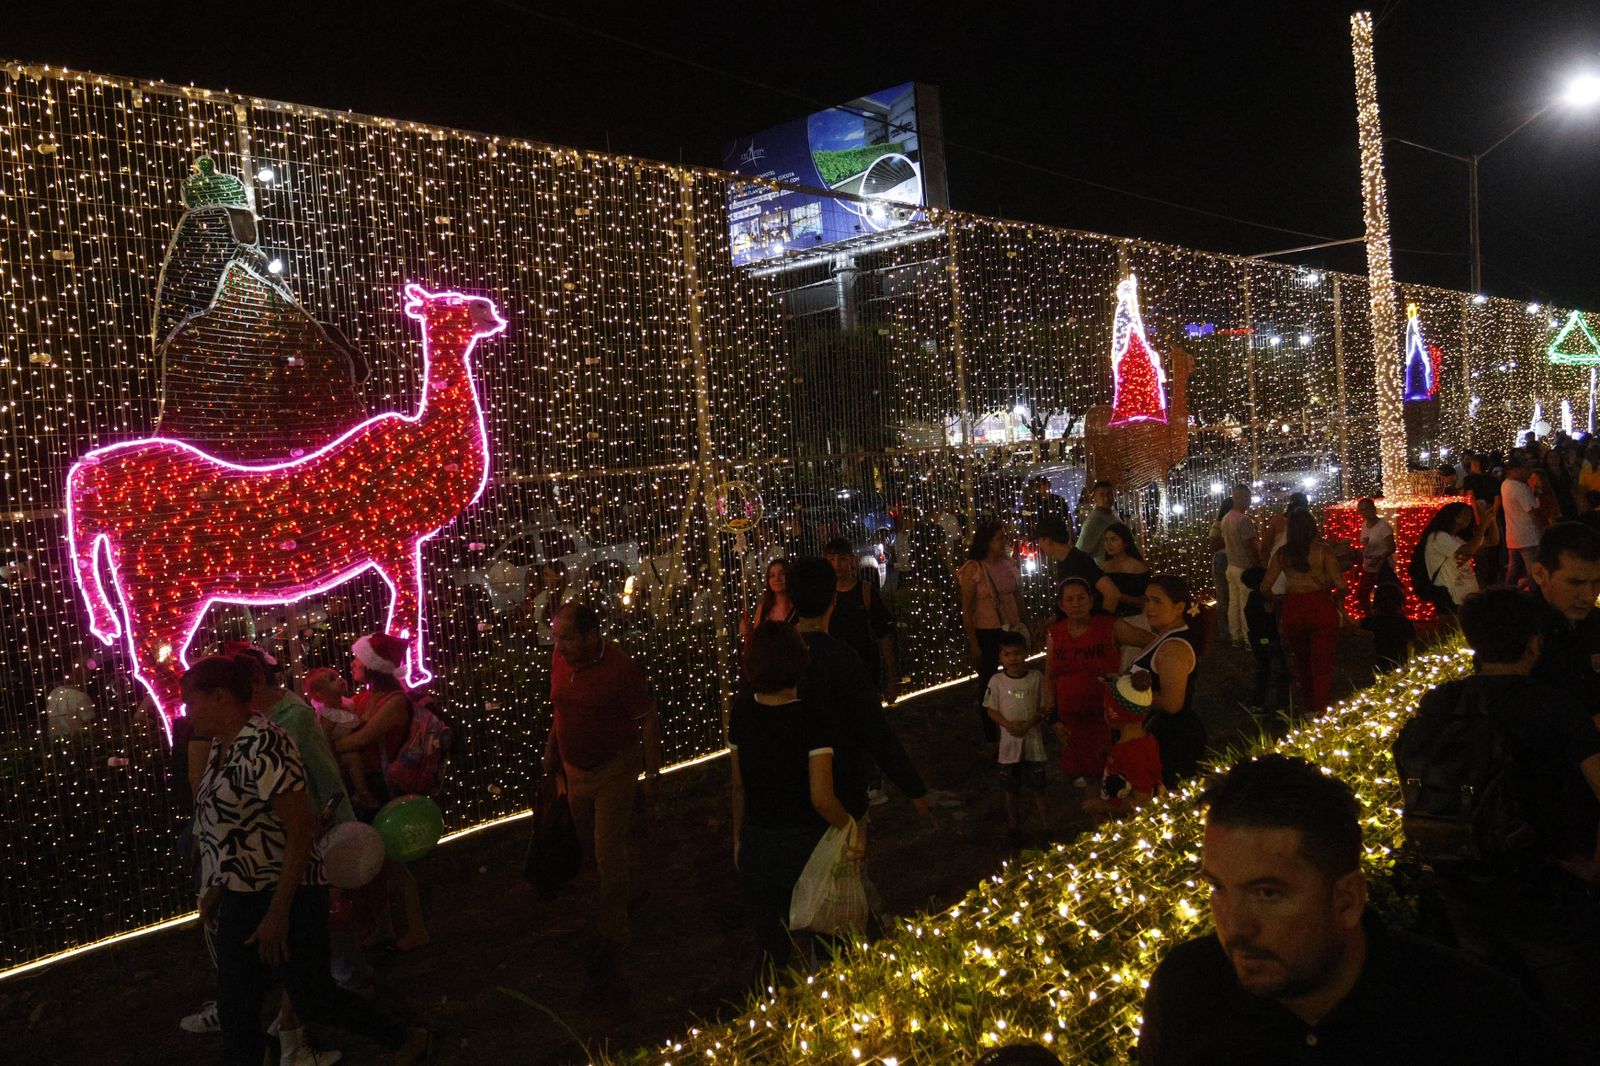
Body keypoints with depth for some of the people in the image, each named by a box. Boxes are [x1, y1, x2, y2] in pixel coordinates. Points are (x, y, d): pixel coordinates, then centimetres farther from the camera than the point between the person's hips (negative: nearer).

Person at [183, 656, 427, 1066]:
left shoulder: (262, 746, -22)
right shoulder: (222, 745, 7)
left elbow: (301, 831, -24)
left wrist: (278, 913, -23)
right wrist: (216, 888, 17)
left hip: (287, 898, -8)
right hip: (241, 901, 9)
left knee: (313, 998, 6)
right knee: (235, 1013, 11)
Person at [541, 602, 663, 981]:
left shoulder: (620, 667, -24)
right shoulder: (559, 659, -6)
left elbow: (649, 720, -17)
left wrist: (653, 770, -14)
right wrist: (552, 747, 15)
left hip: (614, 771, -7)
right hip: (575, 769, 7)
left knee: (609, 853, -5)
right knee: (591, 843, 21)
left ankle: (612, 936, 8)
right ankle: (616, 898, 47)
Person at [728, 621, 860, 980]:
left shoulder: (741, 711, -7)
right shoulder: (812, 718, -21)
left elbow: (738, 785, 3)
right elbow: (822, 798, -23)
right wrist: (853, 828, -6)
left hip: (756, 843, 4)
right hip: (803, 844, -3)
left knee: (769, 944, 19)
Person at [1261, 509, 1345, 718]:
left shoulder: (1282, 553, 1)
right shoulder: (1323, 551, -8)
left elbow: (1265, 587, 1)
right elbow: (1340, 585, -13)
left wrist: (1278, 600, 19)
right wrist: (1334, 598, 8)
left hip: (1292, 608, 3)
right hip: (1321, 606, -3)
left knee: (1301, 660, 22)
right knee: (1322, 662, 8)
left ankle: (1309, 706, 37)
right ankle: (1319, 710, 7)